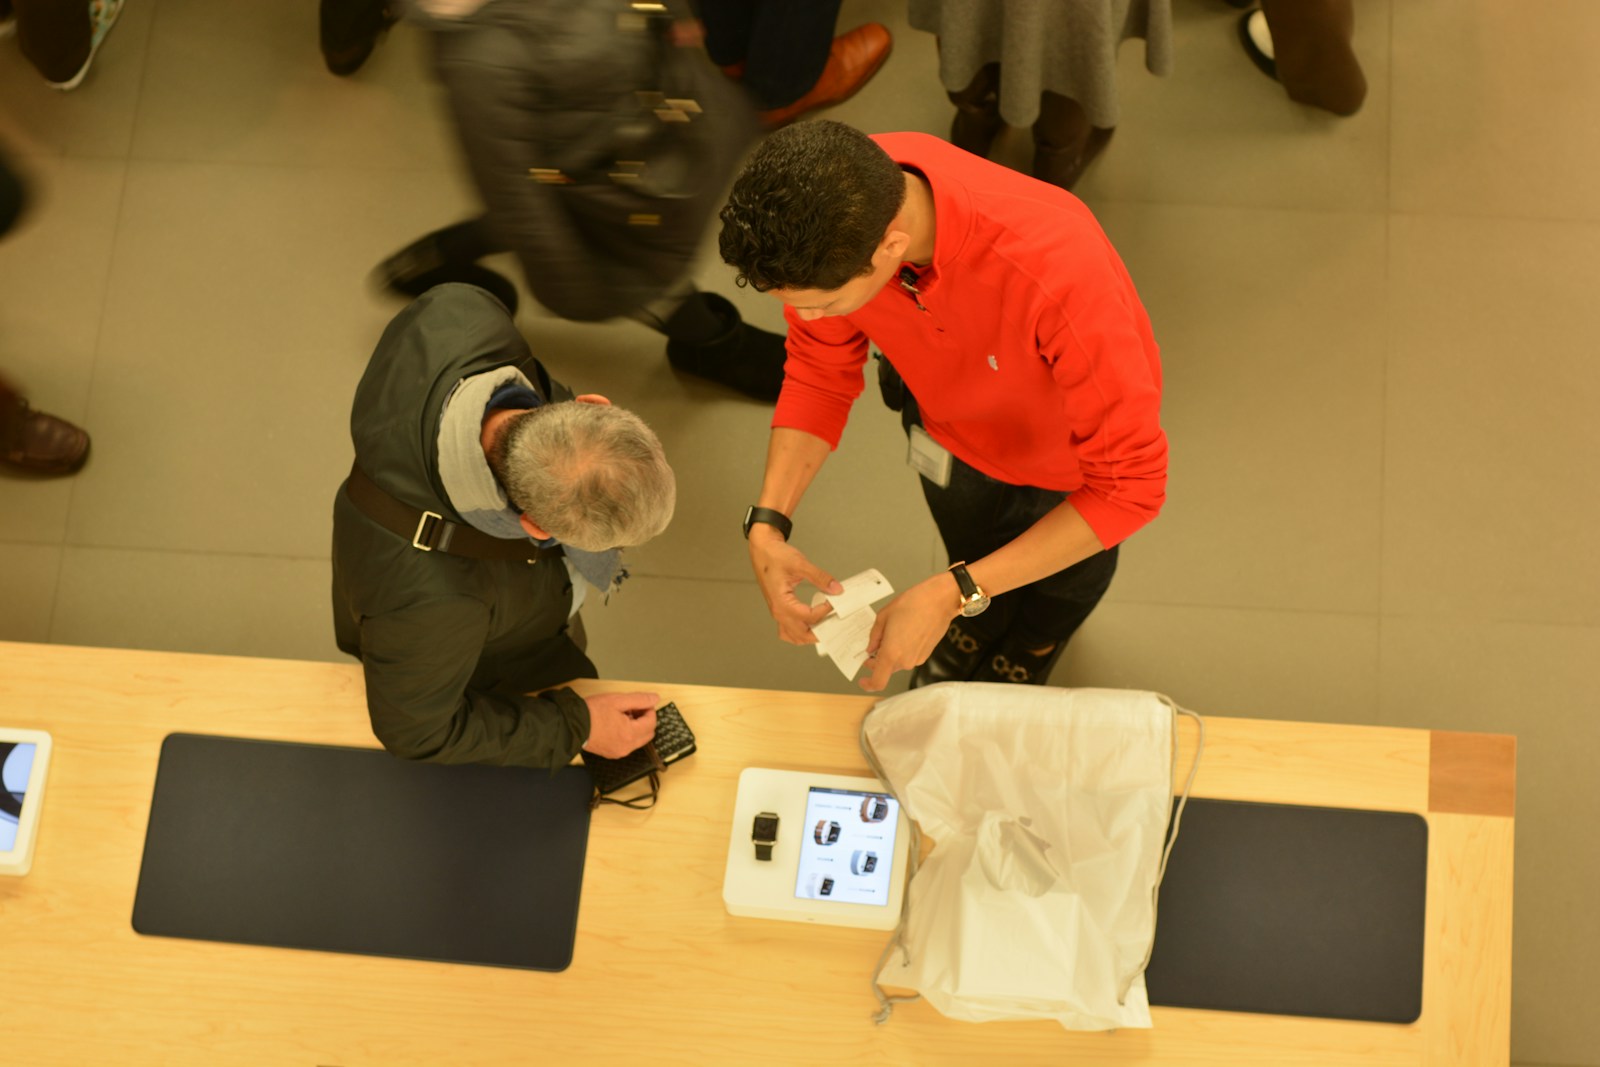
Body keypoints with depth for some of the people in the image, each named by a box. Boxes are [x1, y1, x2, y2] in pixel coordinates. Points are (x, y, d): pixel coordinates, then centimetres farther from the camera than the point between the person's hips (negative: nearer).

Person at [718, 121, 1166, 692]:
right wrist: (767, 523, -30)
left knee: (1063, 585, 30)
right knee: (970, 544, 33)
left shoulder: (1055, 270, -51)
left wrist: (951, 594, -43)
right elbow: (819, 370, -16)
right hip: (950, 424, 3)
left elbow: (1131, 483, -40)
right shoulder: (838, 200, -35)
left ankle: (1032, 641, 66)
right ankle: (980, 620, 69)